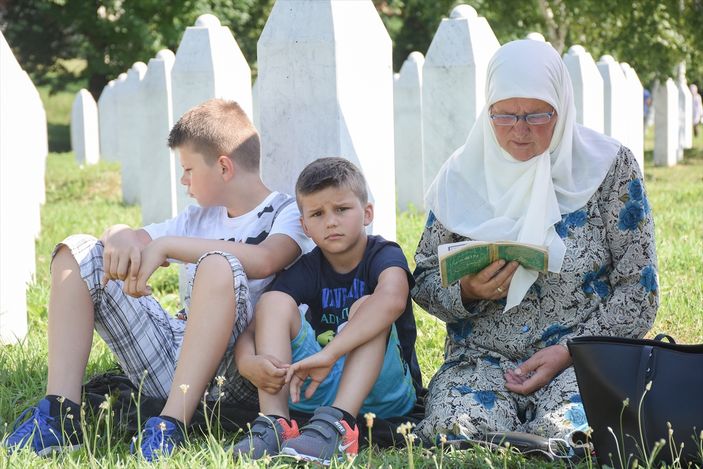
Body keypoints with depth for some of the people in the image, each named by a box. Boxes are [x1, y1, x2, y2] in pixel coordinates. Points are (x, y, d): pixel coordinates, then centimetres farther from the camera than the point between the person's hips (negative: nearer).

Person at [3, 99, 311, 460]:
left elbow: (263, 261, -22)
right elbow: (121, 236, 19)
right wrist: (121, 238, -7)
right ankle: (58, 414, -16)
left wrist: (166, 245, -22)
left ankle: (171, 427, -40)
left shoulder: (288, 214, 2)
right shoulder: (199, 217, 24)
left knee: (219, 264, -34)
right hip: (167, 362, 7)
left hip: (228, 374, -7)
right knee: (78, 250, 2)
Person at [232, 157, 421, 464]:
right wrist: (250, 363, -34)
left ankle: (336, 425, -45)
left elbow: (392, 299, -36)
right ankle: (274, 424, -29)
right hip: (314, 386, 4)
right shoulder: (306, 270, 2)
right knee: (273, 301, -11)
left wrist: (328, 354, -44)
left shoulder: (384, 255, -9)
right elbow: (249, 332, -8)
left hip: (383, 389, -3)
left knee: (365, 307, -27)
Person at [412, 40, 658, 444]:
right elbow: (424, 281, 12)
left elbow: (639, 291, -2)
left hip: (581, 359, -1)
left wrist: (568, 351, -13)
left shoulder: (609, 167, 0)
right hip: (481, 358, 2)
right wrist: (467, 292, -12)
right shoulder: (462, 175, 6)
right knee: (452, 431, -31)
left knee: (563, 436, -33)